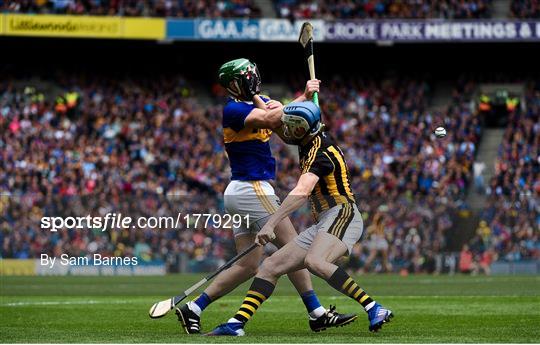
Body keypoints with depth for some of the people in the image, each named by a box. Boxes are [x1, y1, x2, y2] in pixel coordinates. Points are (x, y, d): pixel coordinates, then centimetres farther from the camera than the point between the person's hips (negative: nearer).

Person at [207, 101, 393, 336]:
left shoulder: (321, 153, -14)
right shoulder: (310, 143, 14)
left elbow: (301, 192, -29)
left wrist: (270, 225, -34)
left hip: (342, 214, -10)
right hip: (322, 225, 10)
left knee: (315, 262, -37)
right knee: (270, 266, 5)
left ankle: (374, 310, -38)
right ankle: (237, 323, 1)